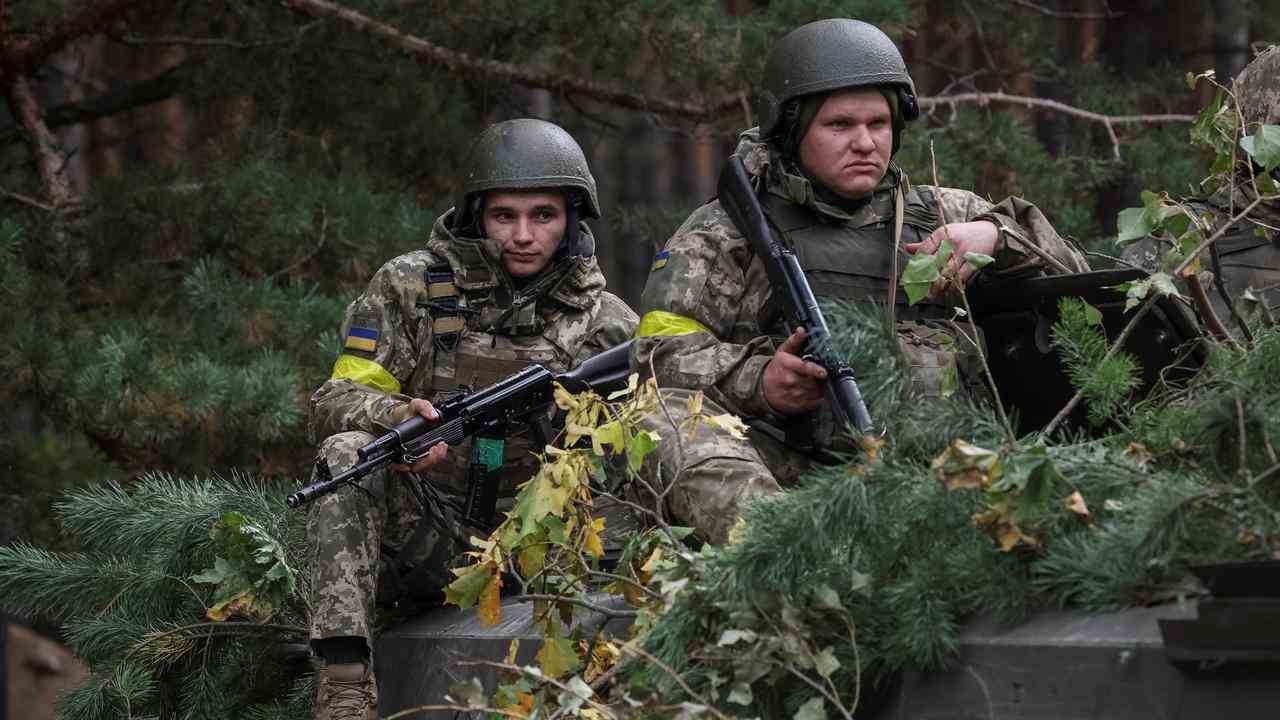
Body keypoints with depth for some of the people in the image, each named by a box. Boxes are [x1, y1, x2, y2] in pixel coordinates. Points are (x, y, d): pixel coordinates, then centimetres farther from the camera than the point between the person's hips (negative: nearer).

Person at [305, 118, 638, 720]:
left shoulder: (603, 320, 7)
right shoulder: (412, 287, 1)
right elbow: (334, 402, -4)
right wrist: (396, 416, -27)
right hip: (419, 530, -1)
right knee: (348, 450, -29)